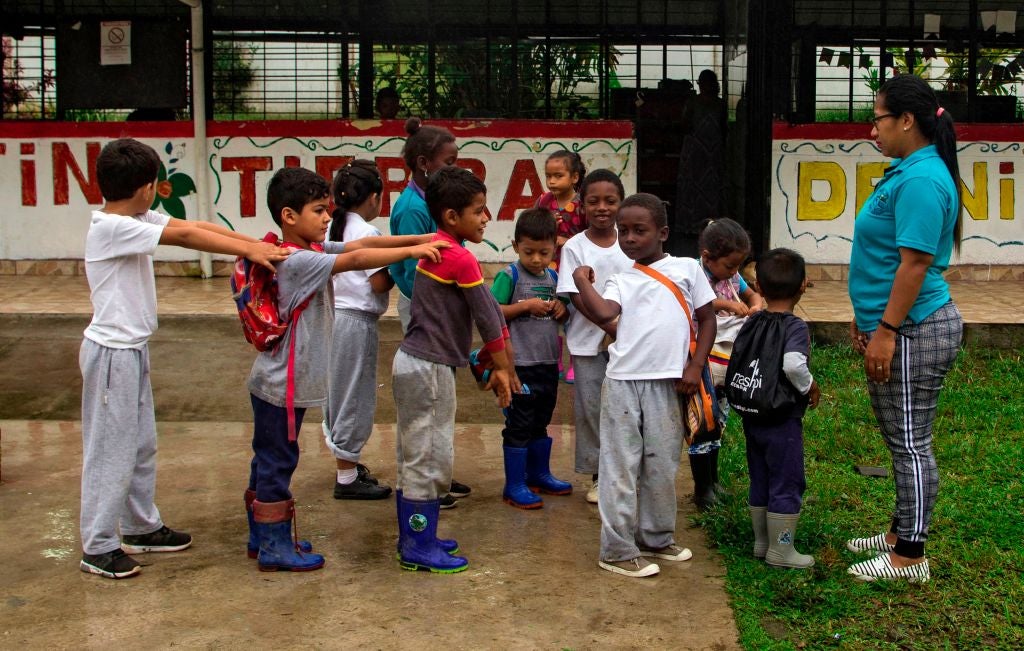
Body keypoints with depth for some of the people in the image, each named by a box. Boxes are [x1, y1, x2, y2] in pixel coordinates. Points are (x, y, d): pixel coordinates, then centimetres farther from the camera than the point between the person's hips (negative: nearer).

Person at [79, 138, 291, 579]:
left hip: (133, 350, 10)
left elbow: (197, 226, 0)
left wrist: (258, 246, -8)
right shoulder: (111, 227, -21)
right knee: (110, 450, -2)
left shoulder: (136, 220, 6)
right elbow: (186, 236, -25)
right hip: (112, 353, -10)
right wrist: (248, 250, -24)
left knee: (141, 444, 19)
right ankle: (97, 547, 8)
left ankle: (142, 527, 32)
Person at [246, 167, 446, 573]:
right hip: (282, 383, -10)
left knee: (270, 459, 18)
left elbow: (360, 244, -1)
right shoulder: (297, 261, -22)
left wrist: (423, 239, -9)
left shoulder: (314, 250, 5)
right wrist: (412, 250, -29)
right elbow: (356, 259, -31)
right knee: (278, 460, 0)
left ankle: (263, 535, 30)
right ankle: (274, 548, 10)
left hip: (288, 382, 10)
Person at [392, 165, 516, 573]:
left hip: (414, 363, 10)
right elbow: (487, 317, -11)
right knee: (430, 459, -1)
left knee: (414, 456, 16)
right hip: (429, 369, -10)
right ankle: (419, 549, 6)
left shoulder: (436, 249, 12)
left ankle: (413, 539, 26)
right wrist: (502, 368, -1)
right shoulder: (461, 259, -17)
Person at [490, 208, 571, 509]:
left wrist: (562, 309, -2)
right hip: (520, 364, -7)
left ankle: (539, 474, 35)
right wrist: (525, 305, -22)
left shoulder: (553, 277, 9)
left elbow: (562, 317, 21)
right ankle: (514, 486, 9)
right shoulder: (509, 276, -11)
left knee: (541, 422, 20)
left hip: (548, 362, 7)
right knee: (518, 425, 0)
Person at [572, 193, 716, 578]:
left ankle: (656, 538, 28)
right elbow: (603, 315, -13)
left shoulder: (687, 269, 7)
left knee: (662, 466, 12)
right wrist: (582, 281, -7)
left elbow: (707, 319, 9)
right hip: (623, 382, -1)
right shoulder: (622, 281, 7)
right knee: (620, 467, 2)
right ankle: (618, 550, 8)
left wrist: (695, 366, 0)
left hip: (666, 384, 1)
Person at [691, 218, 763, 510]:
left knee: (718, 421, 17)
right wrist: (728, 304, -38)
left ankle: (713, 481, 30)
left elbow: (752, 294, 22)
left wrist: (755, 306, -1)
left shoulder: (732, 277, 5)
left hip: (726, 364, 8)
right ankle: (702, 489, 8)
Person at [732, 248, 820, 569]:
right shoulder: (795, 327, -16)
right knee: (787, 485, 5)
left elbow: (736, 363, 9)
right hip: (783, 422, -7)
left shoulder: (751, 323, 4)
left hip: (751, 418, 7)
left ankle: (761, 542, 28)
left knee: (760, 482, 17)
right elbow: (793, 364, -32)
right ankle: (781, 550, 11)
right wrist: (810, 386, -15)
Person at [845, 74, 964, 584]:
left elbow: (915, 262, -25)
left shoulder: (922, 180, -20)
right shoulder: (907, 171, 14)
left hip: (914, 331, -11)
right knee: (900, 439, 19)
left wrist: (886, 331, -23)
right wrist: (867, 318, 23)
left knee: (910, 442, -2)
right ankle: (901, 533, 31)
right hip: (893, 325, 11)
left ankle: (910, 556, 7)